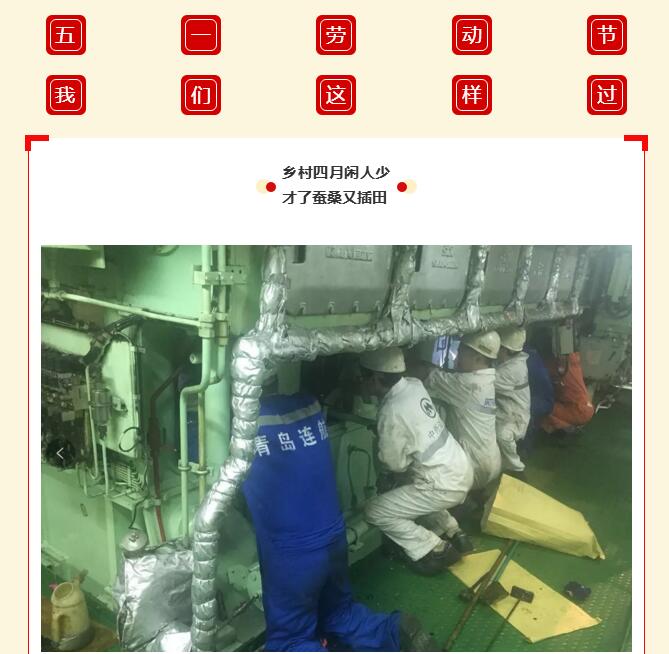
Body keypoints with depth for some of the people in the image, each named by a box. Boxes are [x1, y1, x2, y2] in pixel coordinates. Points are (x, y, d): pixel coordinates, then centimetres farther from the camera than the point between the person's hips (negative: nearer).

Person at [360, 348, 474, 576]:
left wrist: (381, 440, 4)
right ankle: (454, 534, 31)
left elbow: (394, 463, -12)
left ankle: (436, 551, 8)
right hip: (462, 471, 8)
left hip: (444, 486, -8)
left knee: (375, 511, 1)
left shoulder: (391, 413, -25)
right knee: (410, 492, 33)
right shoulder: (414, 385, -3)